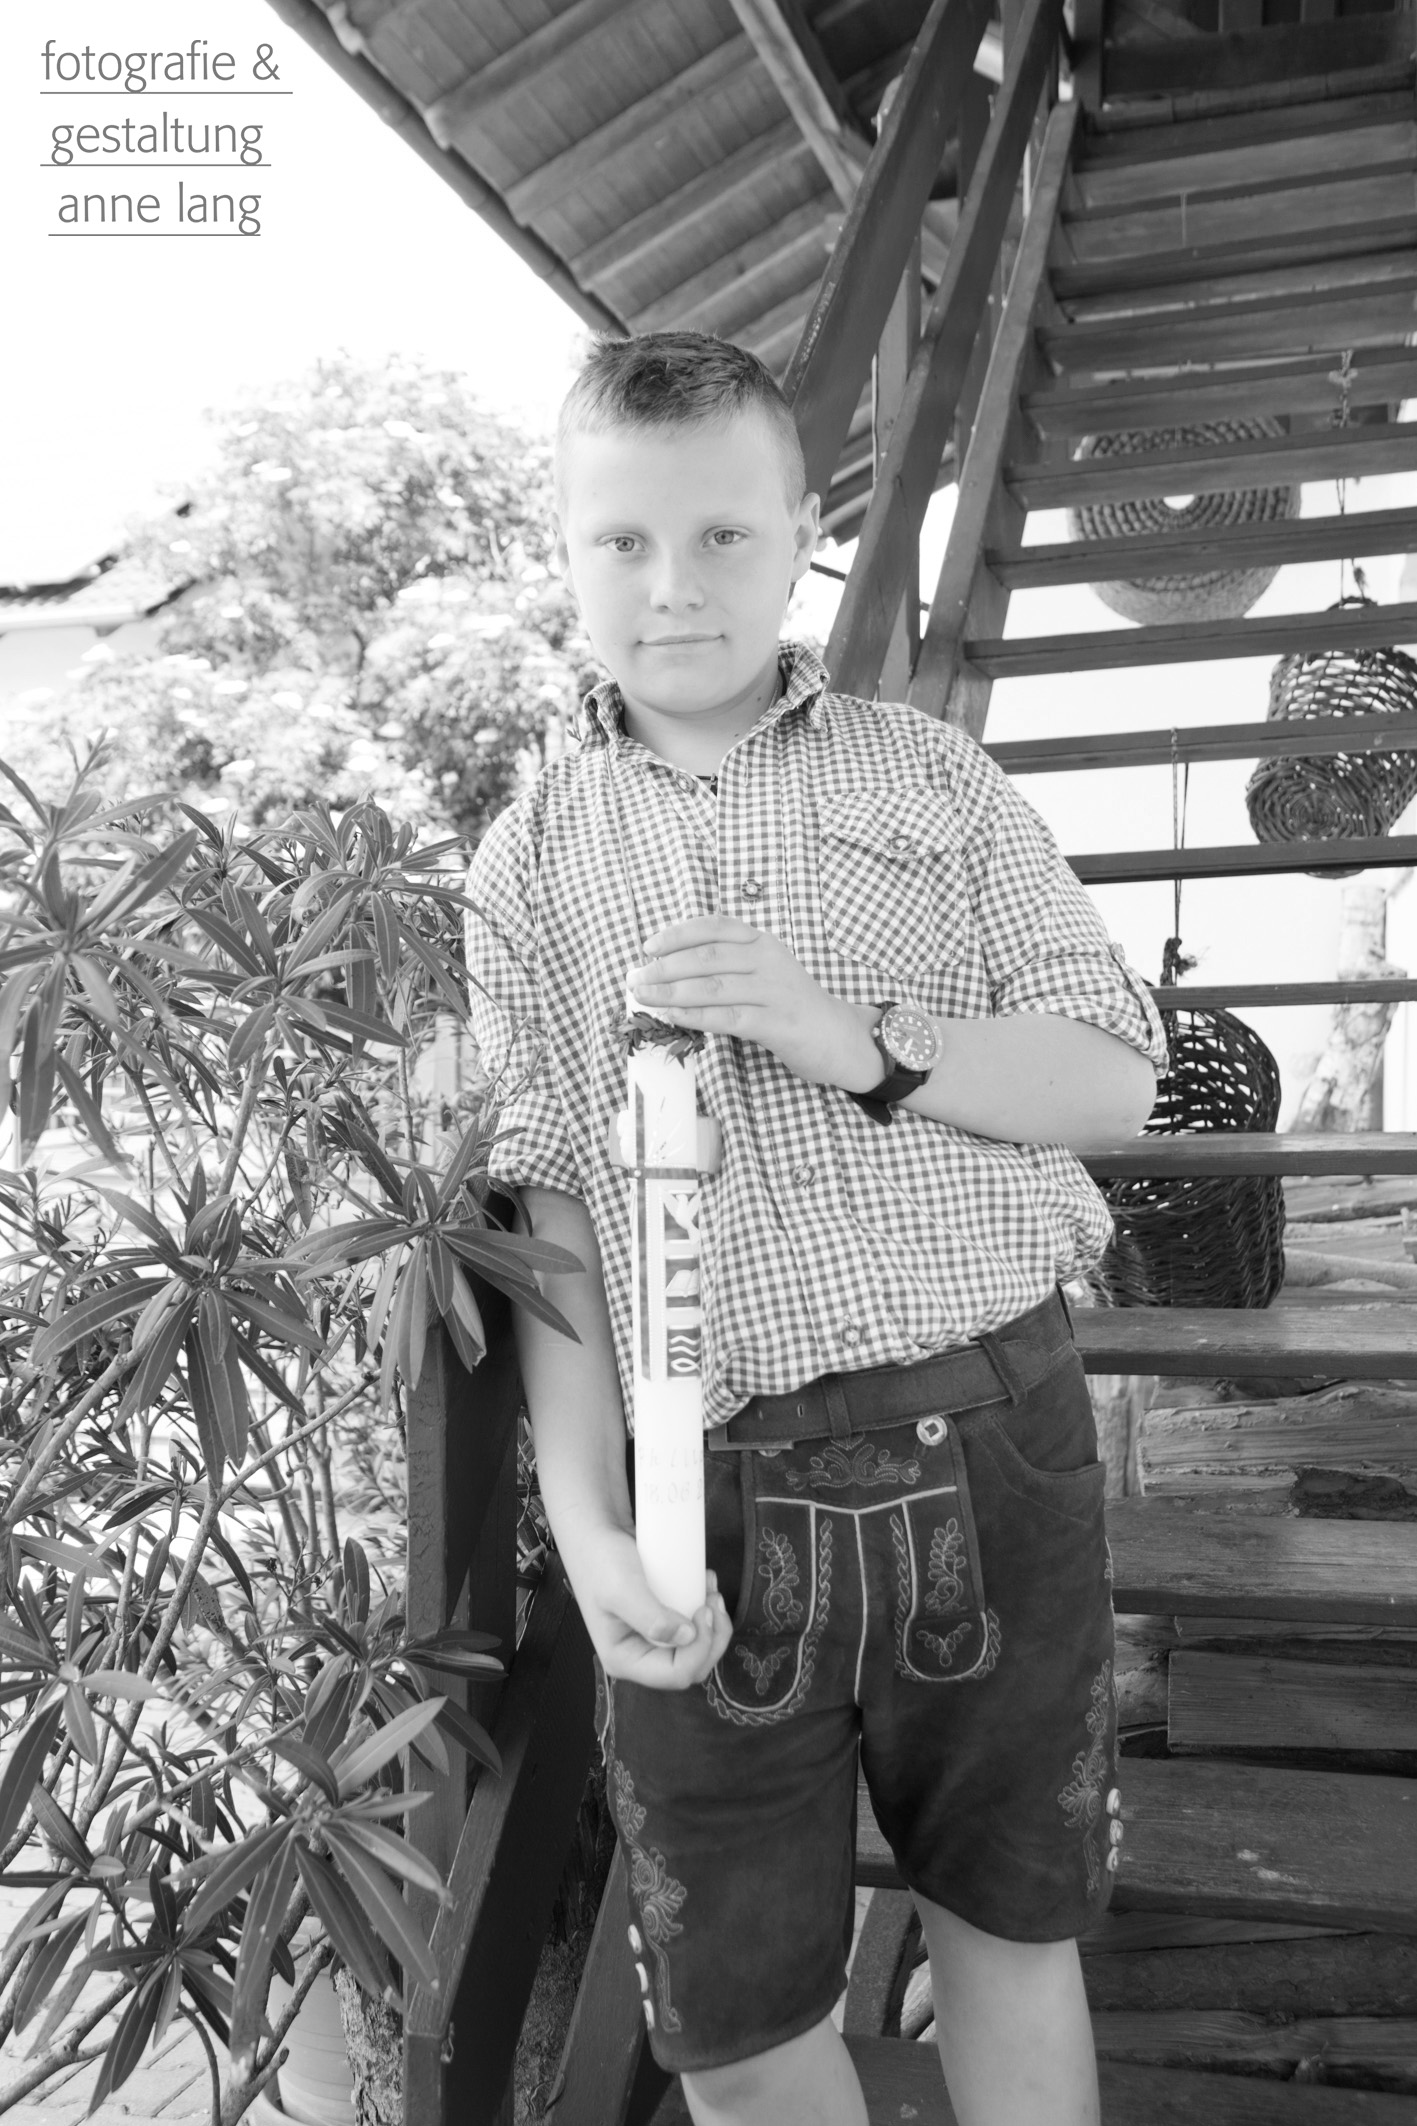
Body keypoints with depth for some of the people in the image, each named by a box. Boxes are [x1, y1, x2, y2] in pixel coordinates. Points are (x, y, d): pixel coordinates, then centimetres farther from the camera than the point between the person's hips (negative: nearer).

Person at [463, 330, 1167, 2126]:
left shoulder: (935, 780, 6)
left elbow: (1115, 1080, 2)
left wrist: (858, 1036, -15)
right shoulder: (527, 863, 5)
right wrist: (586, 1519, -12)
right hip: (711, 1493, 0)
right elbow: (546, 1203, -1)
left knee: (1009, 1925, 18)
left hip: (991, 1437, 1)